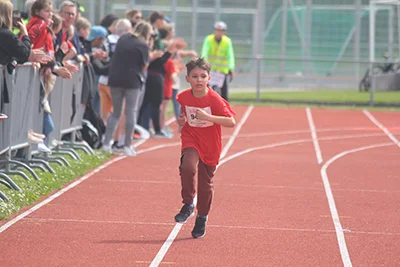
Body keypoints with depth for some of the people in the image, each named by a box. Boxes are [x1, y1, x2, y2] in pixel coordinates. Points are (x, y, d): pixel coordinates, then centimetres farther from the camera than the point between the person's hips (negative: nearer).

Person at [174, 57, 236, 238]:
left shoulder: (214, 99, -18)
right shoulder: (184, 97, -5)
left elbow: (231, 122, -26)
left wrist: (207, 117, -34)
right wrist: (181, 120, 1)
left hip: (210, 146, -1)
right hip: (191, 140, 1)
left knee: (205, 183, 8)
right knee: (188, 167, -29)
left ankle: (202, 218, 29)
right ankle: (188, 205, -10)